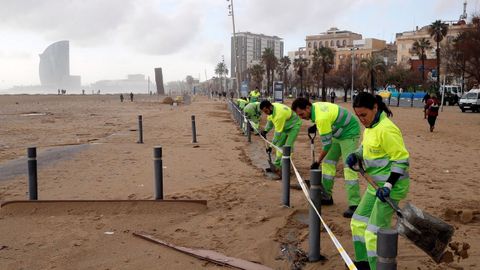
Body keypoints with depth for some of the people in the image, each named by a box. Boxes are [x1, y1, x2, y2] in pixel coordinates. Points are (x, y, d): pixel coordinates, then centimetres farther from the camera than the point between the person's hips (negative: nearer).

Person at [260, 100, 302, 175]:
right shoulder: (270, 110, -14)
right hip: (284, 126, 9)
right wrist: (265, 131, -9)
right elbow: (270, 120, 6)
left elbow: (278, 132, -33)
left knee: (287, 147, -16)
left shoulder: (279, 114, -39)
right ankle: (277, 165, 19)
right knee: (279, 145, 10)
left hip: (294, 125, -9)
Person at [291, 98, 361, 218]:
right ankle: (327, 196, 18)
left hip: (349, 133, -10)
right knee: (328, 162, 10)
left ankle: (354, 204, -19)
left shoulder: (321, 117, -33)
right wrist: (316, 127, 1)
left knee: (349, 167, -18)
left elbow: (327, 144, -26)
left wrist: (317, 161, -17)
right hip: (338, 133, 10)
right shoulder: (314, 107, -6)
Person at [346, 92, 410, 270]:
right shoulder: (370, 126, 5)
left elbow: (401, 160, -22)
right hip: (376, 184, 10)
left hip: (391, 185, -10)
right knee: (358, 222, 18)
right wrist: (356, 156, -1)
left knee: (374, 232, -7)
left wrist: (388, 186, -27)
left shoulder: (386, 129, -23)